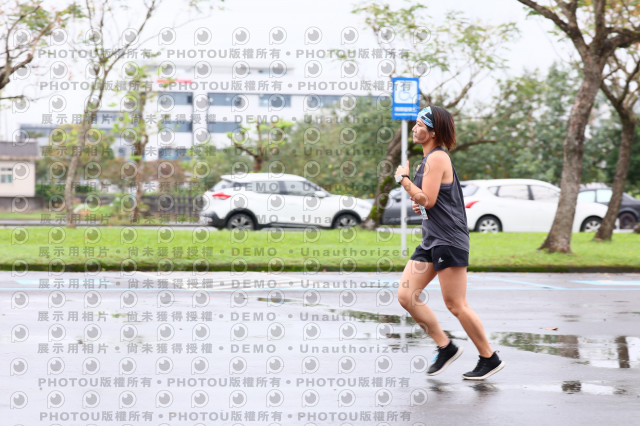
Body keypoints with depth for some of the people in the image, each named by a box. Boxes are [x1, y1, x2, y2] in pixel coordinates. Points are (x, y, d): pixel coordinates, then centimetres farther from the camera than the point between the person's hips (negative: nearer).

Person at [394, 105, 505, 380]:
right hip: (431, 241, 10)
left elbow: (428, 200, -20)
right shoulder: (428, 158, 17)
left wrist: (403, 179, -9)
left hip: (449, 240, -10)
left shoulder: (437, 158, -13)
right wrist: (419, 204, 13)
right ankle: (446, 347, 11)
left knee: (455, 305, -7)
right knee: (406, 296, 3)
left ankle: (490, 358, 5)